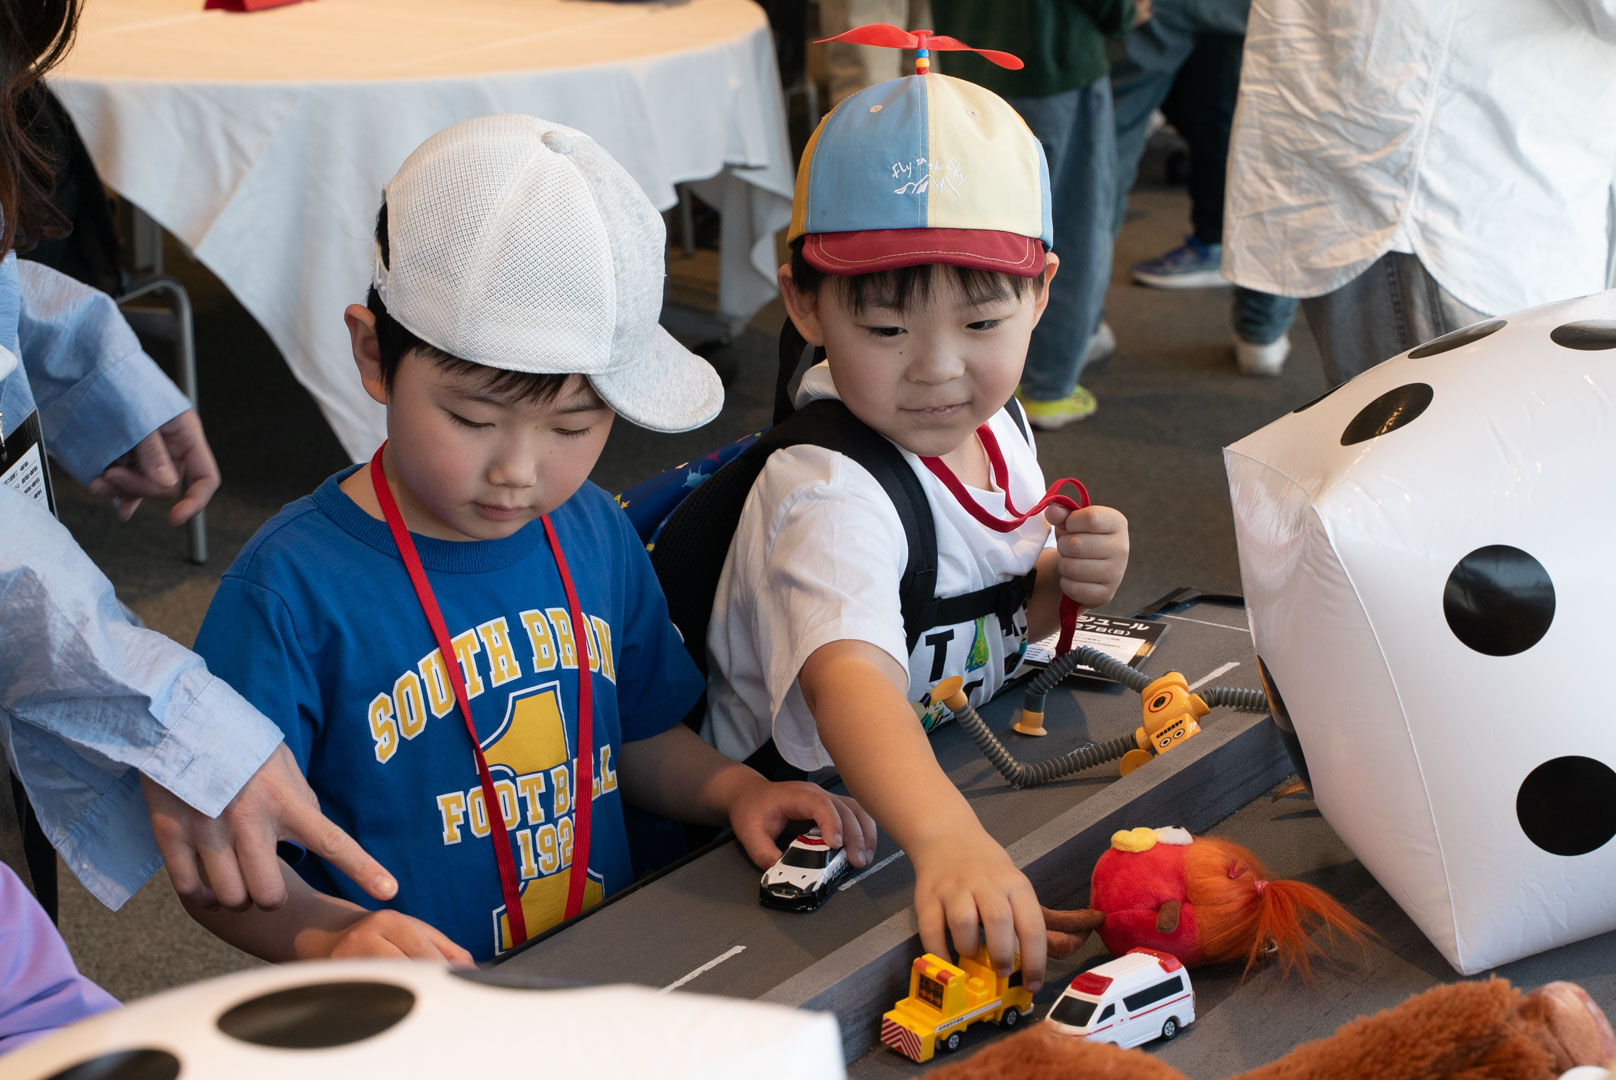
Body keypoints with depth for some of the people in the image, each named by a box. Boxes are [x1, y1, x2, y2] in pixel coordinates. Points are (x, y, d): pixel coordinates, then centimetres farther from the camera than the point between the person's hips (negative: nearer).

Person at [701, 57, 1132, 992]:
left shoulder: (997, 426, -1)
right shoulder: (827, 494, -27)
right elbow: (851, 674, -45)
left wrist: (1063, 584, -5)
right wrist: (949, 837, -61)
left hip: (958, 783, 7)